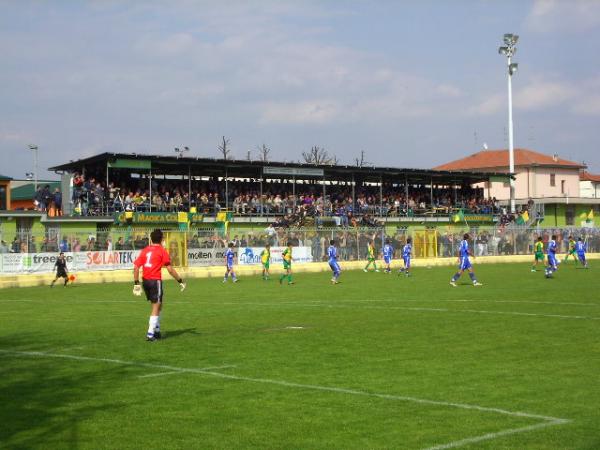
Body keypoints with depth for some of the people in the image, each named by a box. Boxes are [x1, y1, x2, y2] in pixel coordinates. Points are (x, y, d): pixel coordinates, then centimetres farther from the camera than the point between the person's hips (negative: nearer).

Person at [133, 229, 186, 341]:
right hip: (155, 280, -6)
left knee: (157, 305, 21)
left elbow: (136, 267, 4)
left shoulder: (144, 251, 11)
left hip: (145, 281, 6)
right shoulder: (162, 251, -4)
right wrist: (180, 281, -1)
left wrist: (136, 283, 6)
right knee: (156, 306, -1)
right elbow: (170, 269, -8)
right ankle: (150, 334, -7)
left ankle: (156, 330, 25)